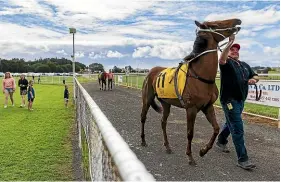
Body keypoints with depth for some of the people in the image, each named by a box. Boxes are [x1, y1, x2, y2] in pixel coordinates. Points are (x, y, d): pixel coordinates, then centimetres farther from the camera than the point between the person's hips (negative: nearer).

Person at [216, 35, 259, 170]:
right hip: (229, 100, -8)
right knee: (238, 129, -10)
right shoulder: (227, 63, -6)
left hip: (241, 100, 8)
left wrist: (253, 79, -3)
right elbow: (221, 59, -29)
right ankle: (242, 159, -5)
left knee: (231, 123, 24)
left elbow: (255, 76, 21)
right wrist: (230, 43, -36)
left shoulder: (245, 65, 16)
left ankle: (221, 141, 48)